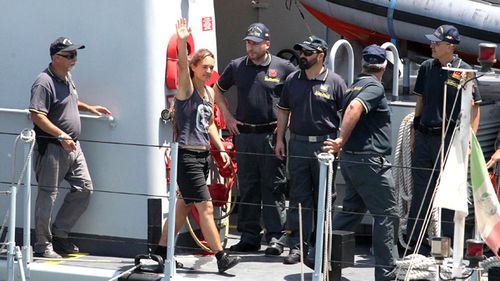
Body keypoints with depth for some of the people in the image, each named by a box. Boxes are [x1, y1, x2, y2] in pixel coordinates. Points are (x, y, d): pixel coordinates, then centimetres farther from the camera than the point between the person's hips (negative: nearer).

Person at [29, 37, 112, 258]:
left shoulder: (67, 78, 13)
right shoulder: (45, 82, -18)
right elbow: (37, 116, -24)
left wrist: (89, 108, 22)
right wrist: (61, 136, -28)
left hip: (72, 146, 9)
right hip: (52, 148, -9)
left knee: (84, 189, 10)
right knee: (47, 195, -2)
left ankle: (59, 234, 21)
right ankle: (43, 245, 6)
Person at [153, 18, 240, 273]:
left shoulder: (209, 93, 13)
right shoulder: (186, 88, -8)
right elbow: (182, 65, -27)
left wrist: (221, 148, 14)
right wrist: (182, 41, -42)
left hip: (203, 155, 8)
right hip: (187, 155, -8)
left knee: (184, 205, 14)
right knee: (206, 207, -10)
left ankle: (162, 249, 24)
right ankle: (221, 257, -10)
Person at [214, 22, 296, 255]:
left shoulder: (283, 68, -1)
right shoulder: (237, 67, 8)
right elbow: (218, 90, 23)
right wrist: (228, 117, 12)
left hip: (272, 136, -3)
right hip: (244, 135, 3)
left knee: (273, 188, -3)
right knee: (247, 188, 7)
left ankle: (275, 237, 1)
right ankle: (249, 237, 13)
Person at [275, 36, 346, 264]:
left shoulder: (334, 82, -3)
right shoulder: (292, 80, 8)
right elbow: (283, 110, 17)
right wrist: (280, 139, 11)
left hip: (325, 145, -3)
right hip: (298, 144, 3)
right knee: (298, 198, 3)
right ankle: (297, 246, 5)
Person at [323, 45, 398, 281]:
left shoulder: (354, 86, 15)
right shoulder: (375, 87, -13)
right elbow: (354, 108, -28)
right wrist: (341, 141, -27)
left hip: (351, 159, 9)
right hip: (370, 160, -9)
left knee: (352, 209, 17)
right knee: (386, 214, -2)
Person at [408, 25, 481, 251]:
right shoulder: (427, 68, 7)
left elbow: (474, 109, -2)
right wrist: (415, 130, 14)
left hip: (450, 137, -4)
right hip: (424, 136, 4)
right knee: (420, 189, 8)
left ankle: (447, 240, 9)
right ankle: (414, 240, 15)